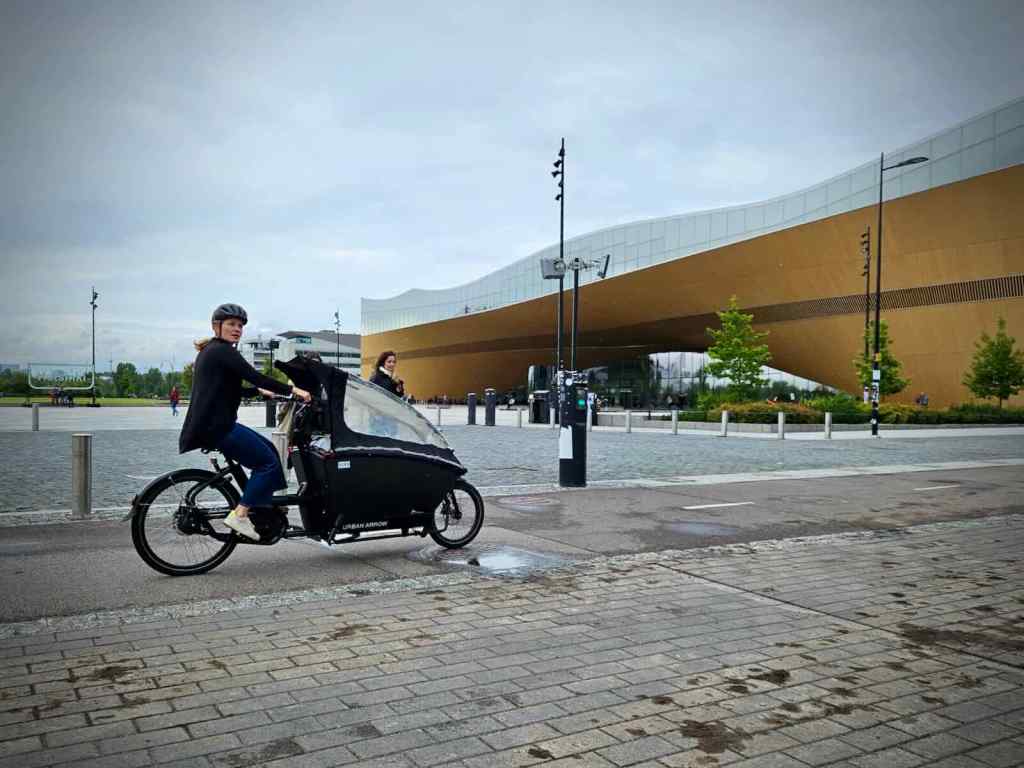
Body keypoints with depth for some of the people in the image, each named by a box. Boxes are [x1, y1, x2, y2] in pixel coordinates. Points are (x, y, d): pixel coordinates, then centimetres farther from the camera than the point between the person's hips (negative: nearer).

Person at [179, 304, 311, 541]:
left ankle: (261, 511, 16)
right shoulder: (222, 350, -10)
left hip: (211, 424, 11)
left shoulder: (209, 351, 22)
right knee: (269, 462, -9)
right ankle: (239, 515, -9)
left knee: (268, 450, 16)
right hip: (216, 427, -11)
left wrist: (259, 391, 28)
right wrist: (292, 390, -13)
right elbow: (255, 376, -18)